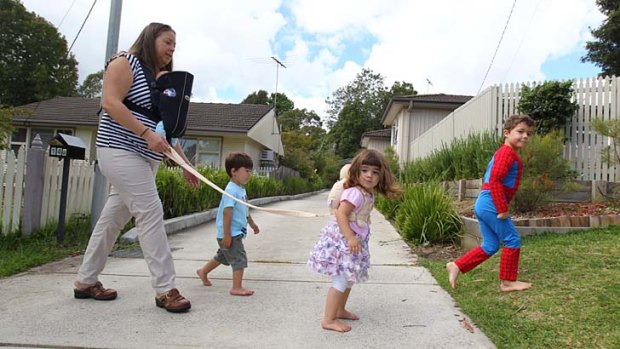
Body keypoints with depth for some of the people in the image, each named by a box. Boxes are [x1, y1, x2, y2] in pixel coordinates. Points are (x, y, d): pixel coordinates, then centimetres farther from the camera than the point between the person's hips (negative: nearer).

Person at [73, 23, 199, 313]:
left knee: (114, 218, 11)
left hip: (147, 158, 8)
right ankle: (165, 289, -10)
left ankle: (85, 281, 23)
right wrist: (147, 133, -24)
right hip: (121, 150, -8)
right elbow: (110, 103, -15)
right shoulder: (126, 62, -2)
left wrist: (185, 164, 9)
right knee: (151, 213, -14)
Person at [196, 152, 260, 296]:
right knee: (240, 259, -6)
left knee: (222, 256, 25)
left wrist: (252, 223, 32)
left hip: (236, 233, 10)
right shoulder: (231, 190, -21)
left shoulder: (241, 189, 10)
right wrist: (227, 234, -26)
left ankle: (203, 271, 43)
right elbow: (227, 212, -25)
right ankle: (237, 288, 1)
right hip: (231, 234, -10)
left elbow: (244, 210, 24)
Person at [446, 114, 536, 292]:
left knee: (490, 245, 14)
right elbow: (495, 181, -22)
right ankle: (507, 281, 13)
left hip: (482, 204, 10)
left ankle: (456, 266, 12)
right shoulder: (508, 152, -11)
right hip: (492, 204, -10)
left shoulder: (502, 152, 22)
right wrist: (503, 209, -21)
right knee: (512, 240, 2)